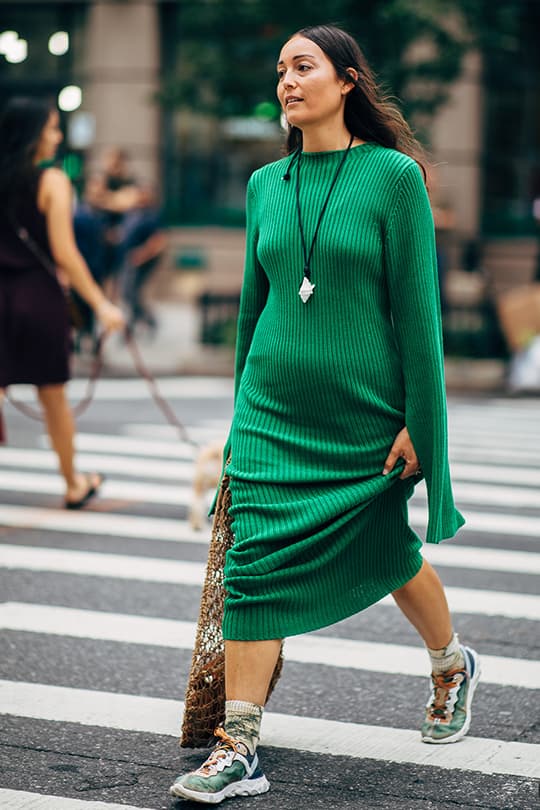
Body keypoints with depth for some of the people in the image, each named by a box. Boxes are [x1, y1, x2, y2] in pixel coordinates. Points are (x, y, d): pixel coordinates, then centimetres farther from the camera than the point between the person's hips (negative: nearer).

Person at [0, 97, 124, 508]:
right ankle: (74, 485, 32)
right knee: (54, 396, 13)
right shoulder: (52, 181, -9)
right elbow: (64, 254, -14)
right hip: (38, 294, -3)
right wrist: (100, 304, -9)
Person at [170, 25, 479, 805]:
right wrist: (244, 411, 18)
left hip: (366, 412, -3)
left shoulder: (393, 175, -8)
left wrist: (417, 421, -11)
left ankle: (453, 664, 42)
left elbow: (417, 307, -9)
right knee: (256, 565, -6)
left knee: (387, 553, 14)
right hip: (274, 411, 4)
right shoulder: (265, 184, 6)